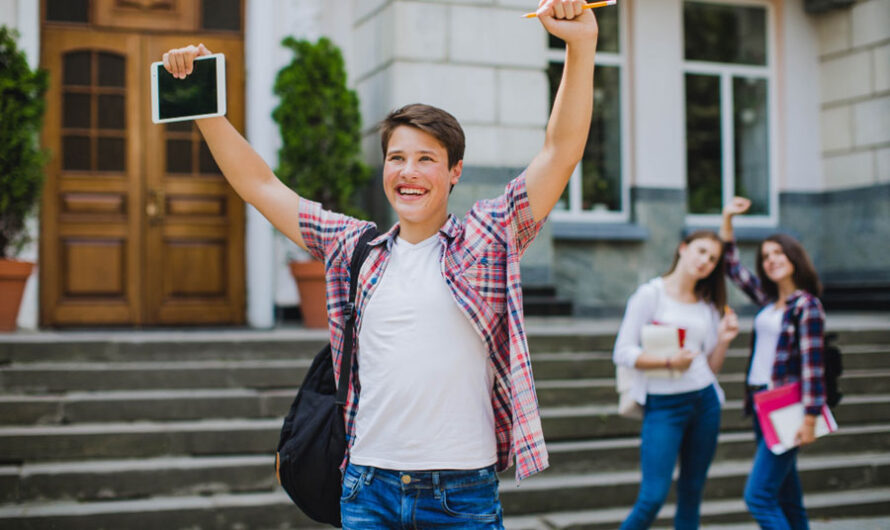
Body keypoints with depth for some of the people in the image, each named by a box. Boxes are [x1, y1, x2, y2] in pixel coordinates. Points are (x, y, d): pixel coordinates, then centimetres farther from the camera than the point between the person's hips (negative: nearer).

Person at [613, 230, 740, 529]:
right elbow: (623, 353, -9)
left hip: (705, 401, 5)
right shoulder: (650, 294, -3)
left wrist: (724, 340, -3)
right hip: (664, 404, -5)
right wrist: (669, 362, -18)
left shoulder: (708, 306, 13)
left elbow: (711, 367, 14)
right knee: (653, 497, -11)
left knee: (692, 492, 9)